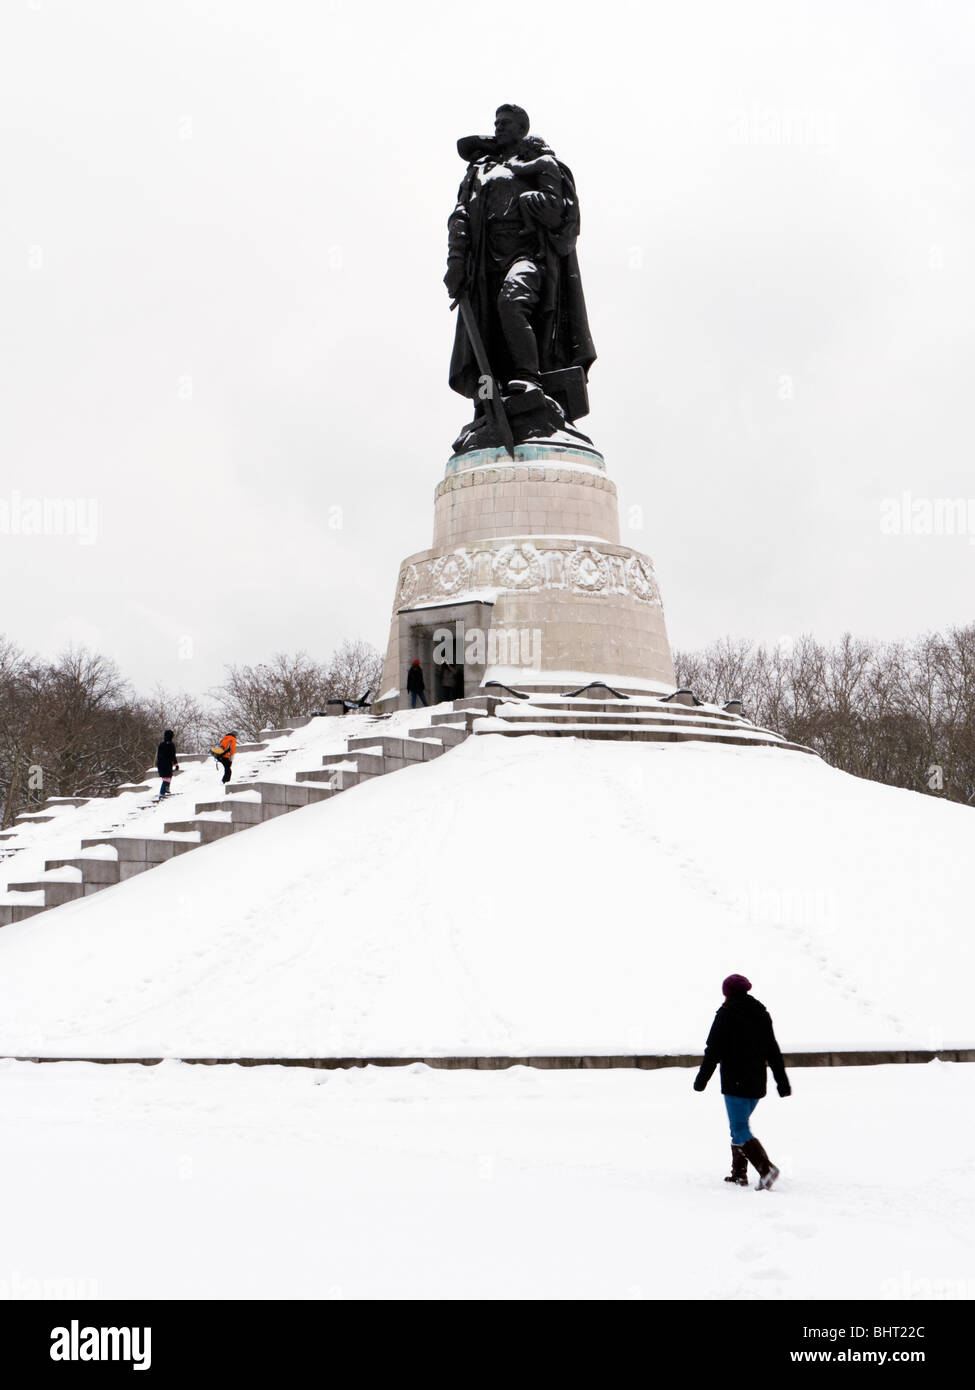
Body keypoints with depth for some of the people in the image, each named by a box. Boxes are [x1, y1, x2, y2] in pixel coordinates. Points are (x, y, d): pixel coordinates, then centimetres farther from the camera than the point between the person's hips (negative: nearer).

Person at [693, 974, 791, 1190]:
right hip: (757, 1083, 7)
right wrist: (782, 1081, 15)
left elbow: (713, 1050, -8)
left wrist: (702, 1079, 1)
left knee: (740, 1131, -7)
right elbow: (773, 1051, 12)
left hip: (735, 1083, -7)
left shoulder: (726, 1014, -7)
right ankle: (739, 1173, 19)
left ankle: (766, 1168, -24)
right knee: (740, 1124, 19)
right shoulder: (761, 1014, 10)